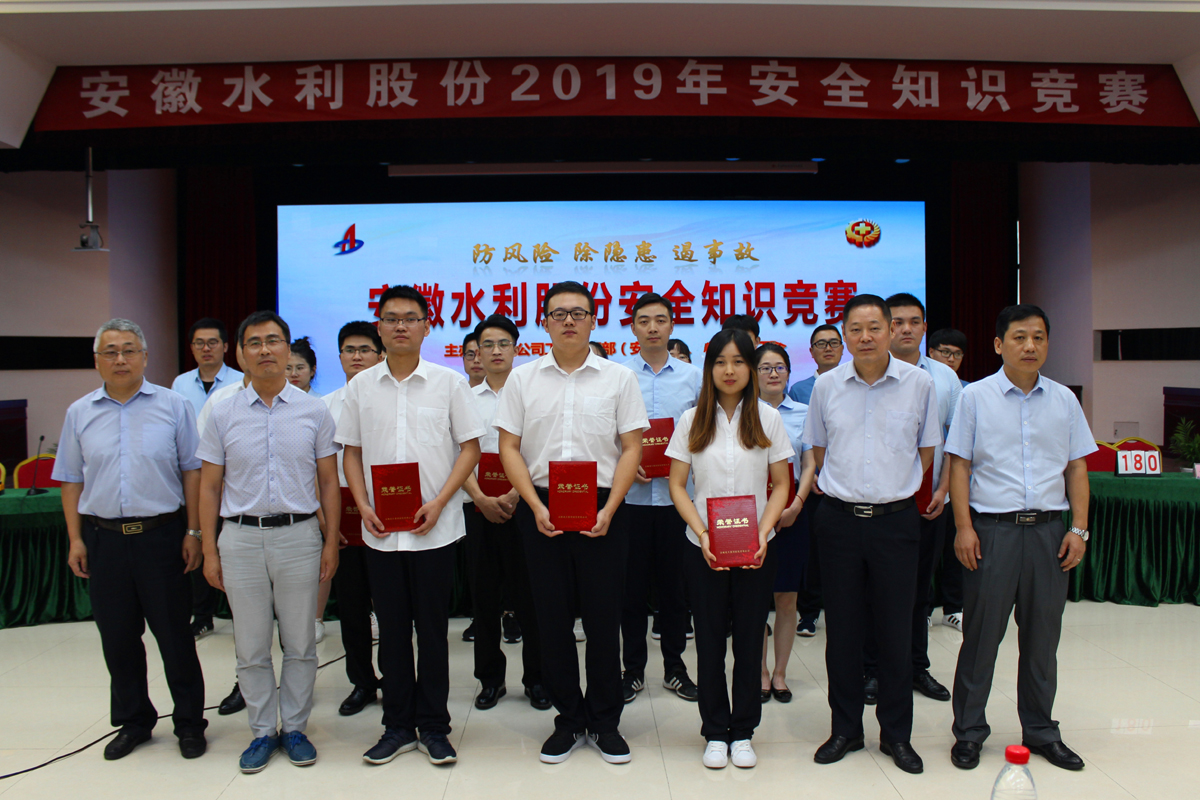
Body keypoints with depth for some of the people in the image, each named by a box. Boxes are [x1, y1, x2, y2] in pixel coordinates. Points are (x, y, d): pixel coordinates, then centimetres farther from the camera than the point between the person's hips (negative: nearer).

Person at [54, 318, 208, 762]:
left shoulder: (173, 406, -1)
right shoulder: (80, 413, 8)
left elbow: (192, 471, 0)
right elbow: (72, 481, 11)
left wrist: (193, 531, -5)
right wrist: (75, 539, 5)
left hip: (161, 534, -3)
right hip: (103, 538, 3)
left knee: (174, 634, 4)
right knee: (117, 637, 12)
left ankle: (189, 723, 19)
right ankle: (132, 721, 29)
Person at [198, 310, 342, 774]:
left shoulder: (314, 411, 2)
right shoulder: (223, 414, 4)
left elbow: (328, 482, 5)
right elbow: (209, 487, 6)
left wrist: (332, 542, -1)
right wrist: (209, 551, 1)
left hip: (298, 535, 0)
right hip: (241, 538, 1)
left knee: (300, 644, 8)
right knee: (251, 648, 9)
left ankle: (295, 728, 23)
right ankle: (262, 732, 24)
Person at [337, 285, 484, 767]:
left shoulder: (449, 383, -1)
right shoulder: (360, 387, 7)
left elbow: (470, 447, -1)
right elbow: (352, 451, 11)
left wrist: (439, 502, -12)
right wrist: (363, 505, -4)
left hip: (435, 529, -2)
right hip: (379, 530, 2)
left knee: (432, 629, 6)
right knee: (392, 630, 11)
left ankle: (433, 727, 20)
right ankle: (398, 726, 24)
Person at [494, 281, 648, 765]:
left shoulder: (619, 378, 4)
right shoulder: (523, 379, 7)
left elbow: (631, 448, 1)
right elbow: (509, 448, 4)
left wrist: (608, 510, -10)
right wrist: (536, 507, -8)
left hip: (602, 510, -1)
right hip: (541, 510, 1)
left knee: (603, 616, 4)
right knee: (553, 618, 7)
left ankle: (605, 722, 19)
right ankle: (568, 720, 22)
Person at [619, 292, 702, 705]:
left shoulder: (693, 377, 7)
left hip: (677, 495, 1)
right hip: (631, 495, -1)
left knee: (675, 584, 9)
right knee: (632, 585, 6)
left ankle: (675, 667, 24)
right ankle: (633, 669, 19)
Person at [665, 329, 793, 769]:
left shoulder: (768, 418, 2)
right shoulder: (692, 419, 2)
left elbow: (781, 485, 3)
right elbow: (677, 485, 1)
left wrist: (763, 533, -12)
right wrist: (702, 534, -12)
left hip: (756, 548, 0)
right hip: (703, 548, 0)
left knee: (749, 640, 6)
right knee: (710, 642, 6)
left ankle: (743, 732, 22)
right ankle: (715, 732, 21)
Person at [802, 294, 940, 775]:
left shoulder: (919, 383, -1)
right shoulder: (827, 386, 2)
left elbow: (927, 452, 8)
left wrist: (892, 487, 4)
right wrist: (847, 487, 8)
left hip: (896, 519, -1)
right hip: (839, 519, 1)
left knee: (896, 631, 7)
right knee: (842, 630, 8)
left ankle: (896, 734, 23)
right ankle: (845, 729, 23)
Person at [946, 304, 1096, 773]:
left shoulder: (1064, 400, 8)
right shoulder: (976, 397, -1)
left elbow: (1077, 468, 11)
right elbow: (959, 465, -2)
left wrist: (1079, 528, 3)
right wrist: (964, 527, -9)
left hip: (1048, 529, 3)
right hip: (992, 528, -3)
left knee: (1043, 635, 12)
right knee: (982, 633, 4)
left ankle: (1040, 730, 28)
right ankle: (969, 731, 18)